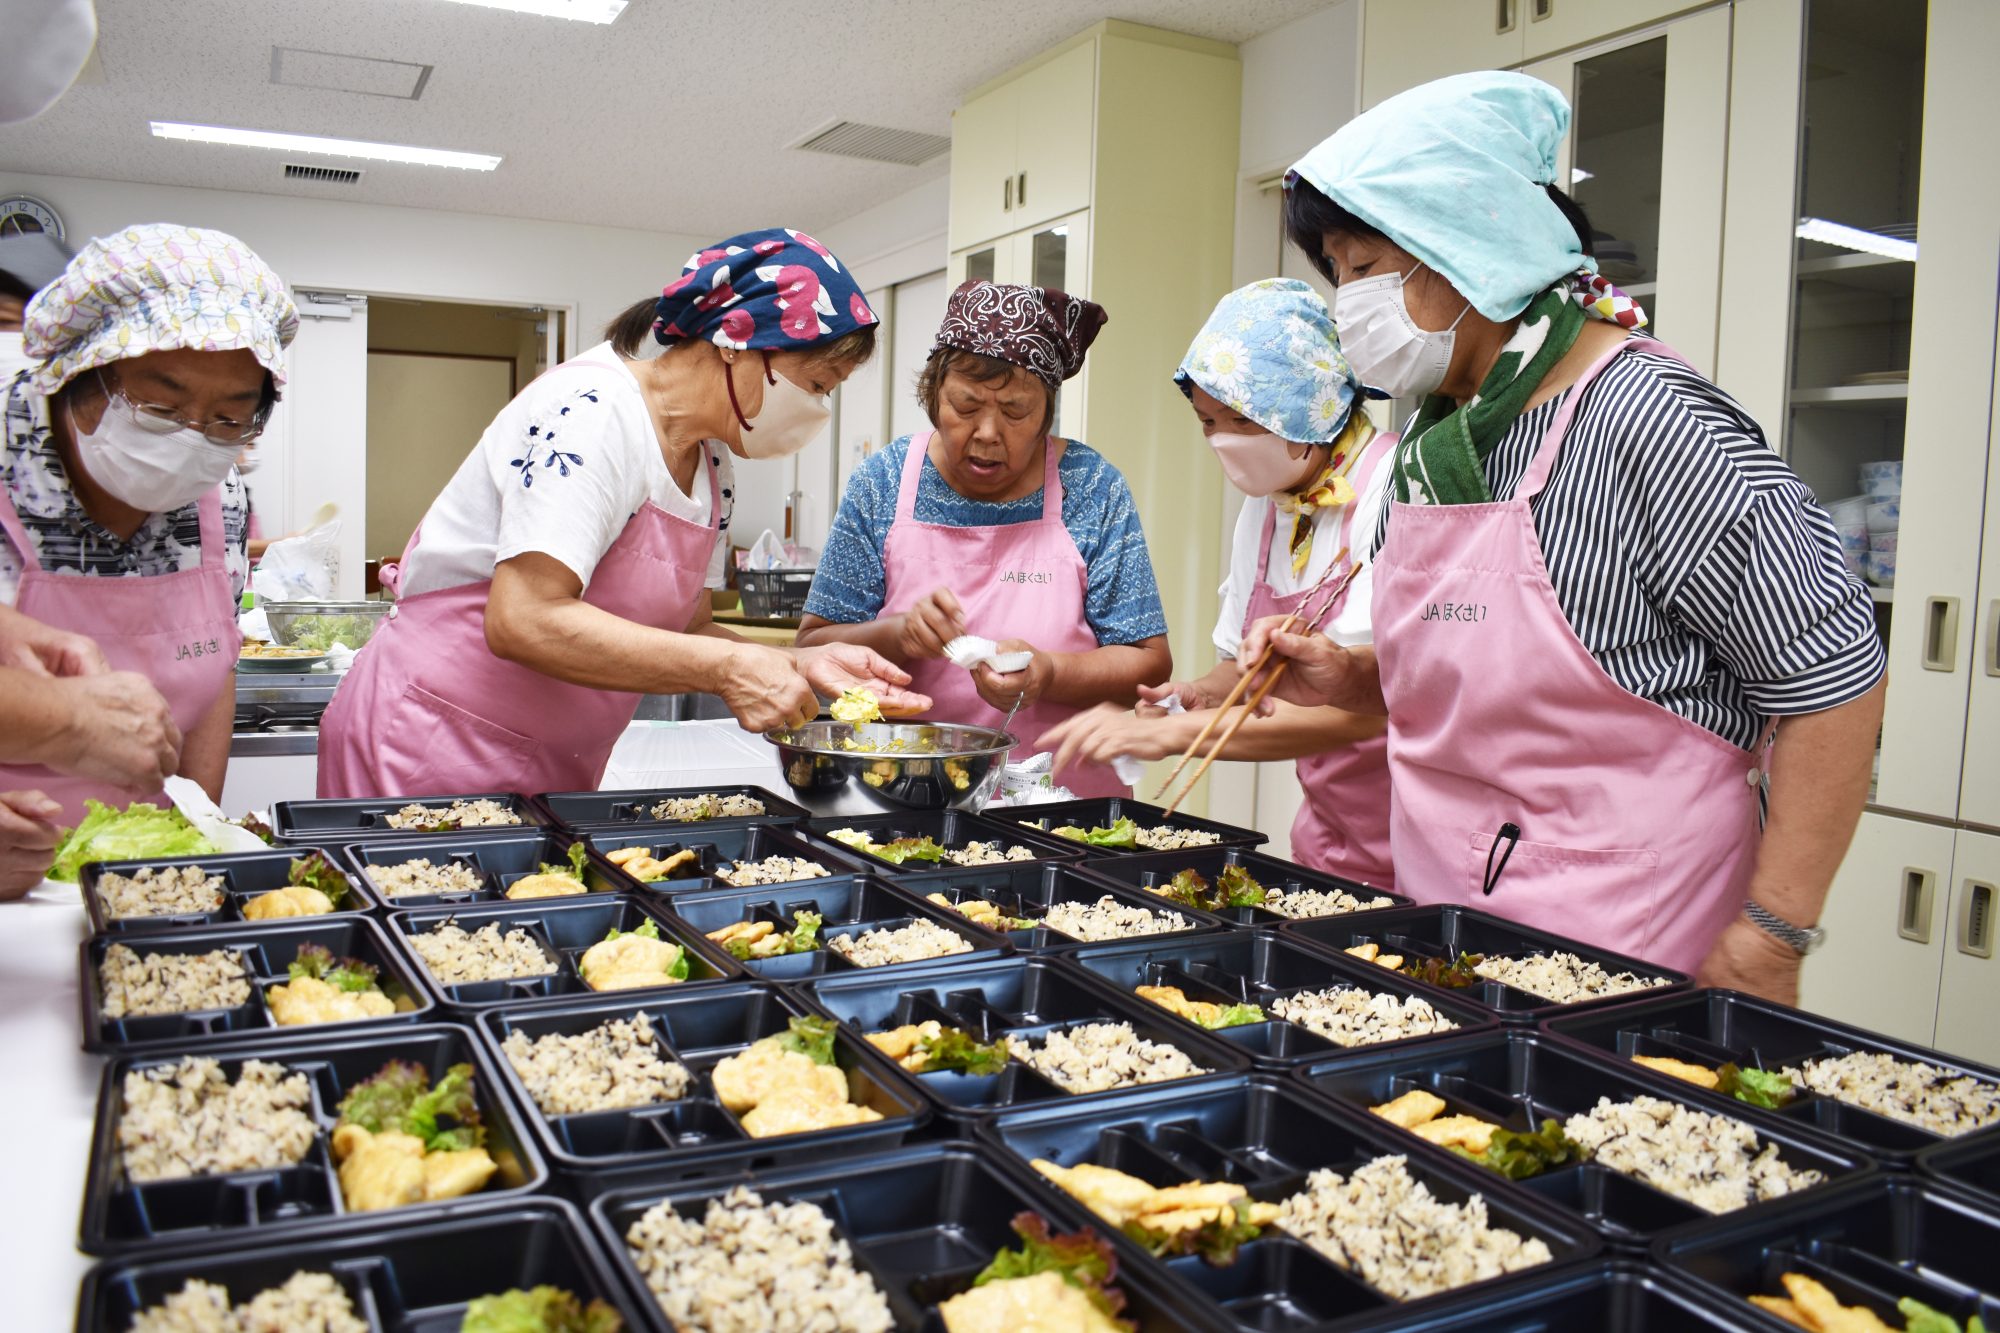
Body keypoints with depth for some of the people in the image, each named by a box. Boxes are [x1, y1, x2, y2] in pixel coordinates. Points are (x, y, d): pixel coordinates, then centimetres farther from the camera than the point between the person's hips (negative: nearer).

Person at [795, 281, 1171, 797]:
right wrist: (895, 635, -16)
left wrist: (1048, 675, -17)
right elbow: (814, 645, 4)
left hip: (1062, 799, 0)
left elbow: (1149, 662, 2)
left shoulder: (1091, 489, 2)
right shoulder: (883, 482, 4)